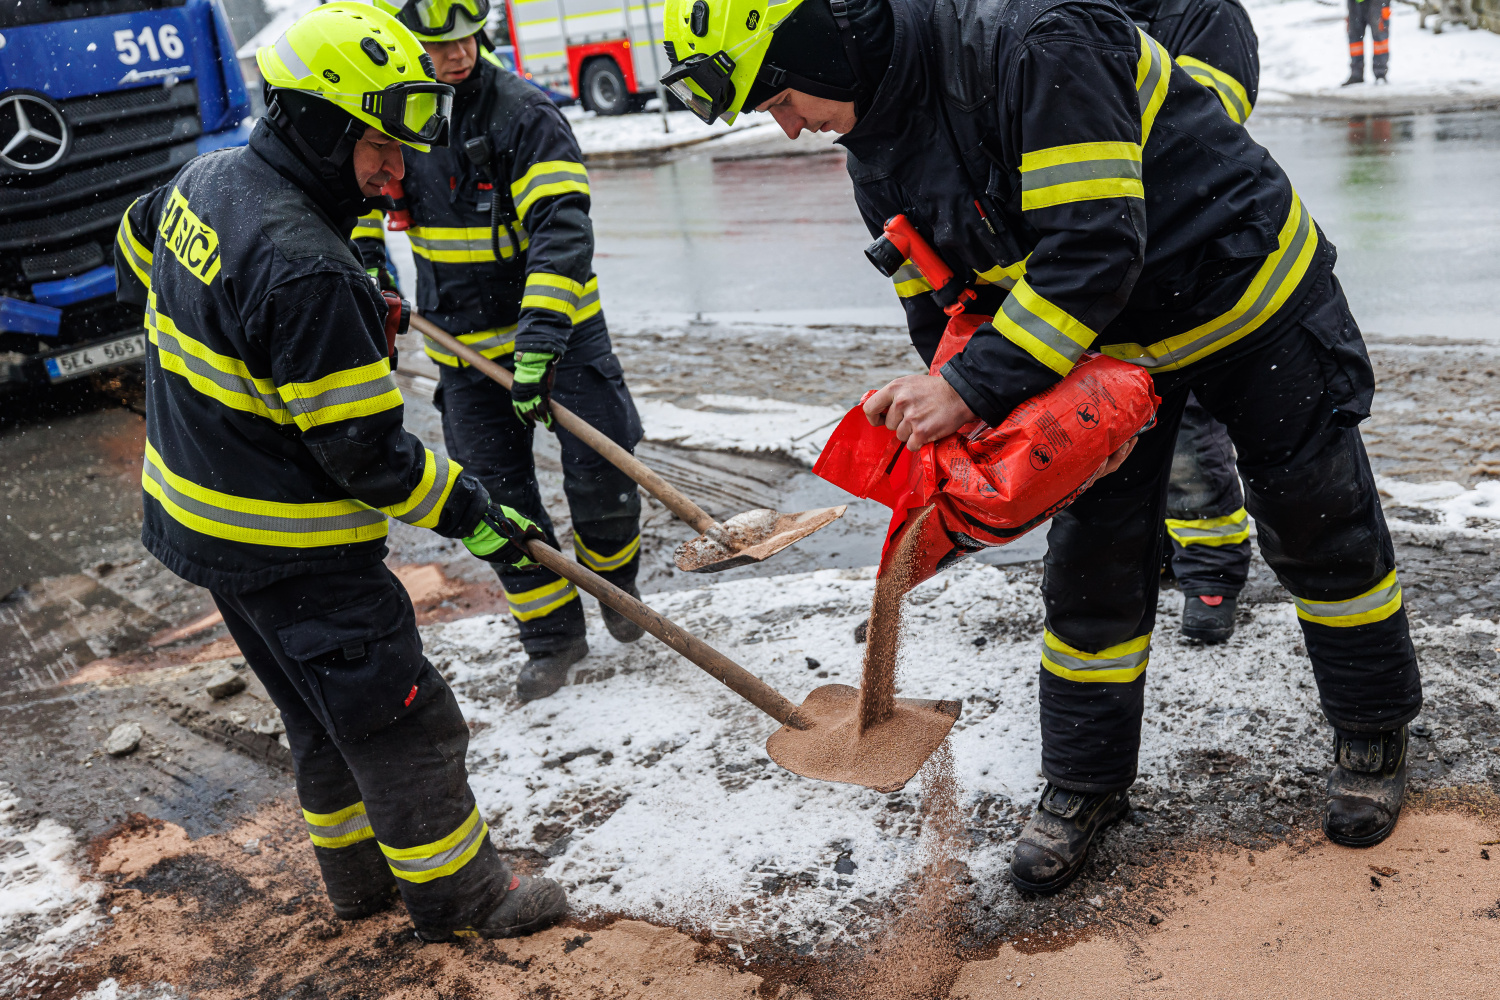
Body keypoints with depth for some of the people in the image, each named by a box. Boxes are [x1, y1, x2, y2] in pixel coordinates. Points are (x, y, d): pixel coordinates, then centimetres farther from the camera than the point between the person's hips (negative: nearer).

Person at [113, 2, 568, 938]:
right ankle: (457, 892, 21)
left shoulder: (207, 178, 1)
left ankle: (362, 871, 39)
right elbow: (364, 450, -25)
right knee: (398, 712, 5)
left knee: (325, 709, 23)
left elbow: (135, 257, 23)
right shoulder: (308, 270, -30)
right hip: (290, 554, -10)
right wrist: (471, 513, -12)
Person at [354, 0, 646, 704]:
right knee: (497, 490, 4)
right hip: (463, 342, 4)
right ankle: (552, 633, 19)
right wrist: (367, 267, 2)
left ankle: (613, 576, 28)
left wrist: (539, 337, -36)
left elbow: (562, 228, -27)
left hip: (555, 324, -3)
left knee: (600, 467, -4)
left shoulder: (522, 111, -18)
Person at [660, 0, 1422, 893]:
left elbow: (1094, 249, -36)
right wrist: (959, 426, -13)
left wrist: (974, 387, -37)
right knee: (1092, 560, 5)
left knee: (1322, 526, 10)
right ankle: (1085, 783, 20)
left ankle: (1377, 731, 32)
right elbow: (945, 306, 0)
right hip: (1106, 347, 6)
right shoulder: (879, 156, -6)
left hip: (1245, 286, -6)